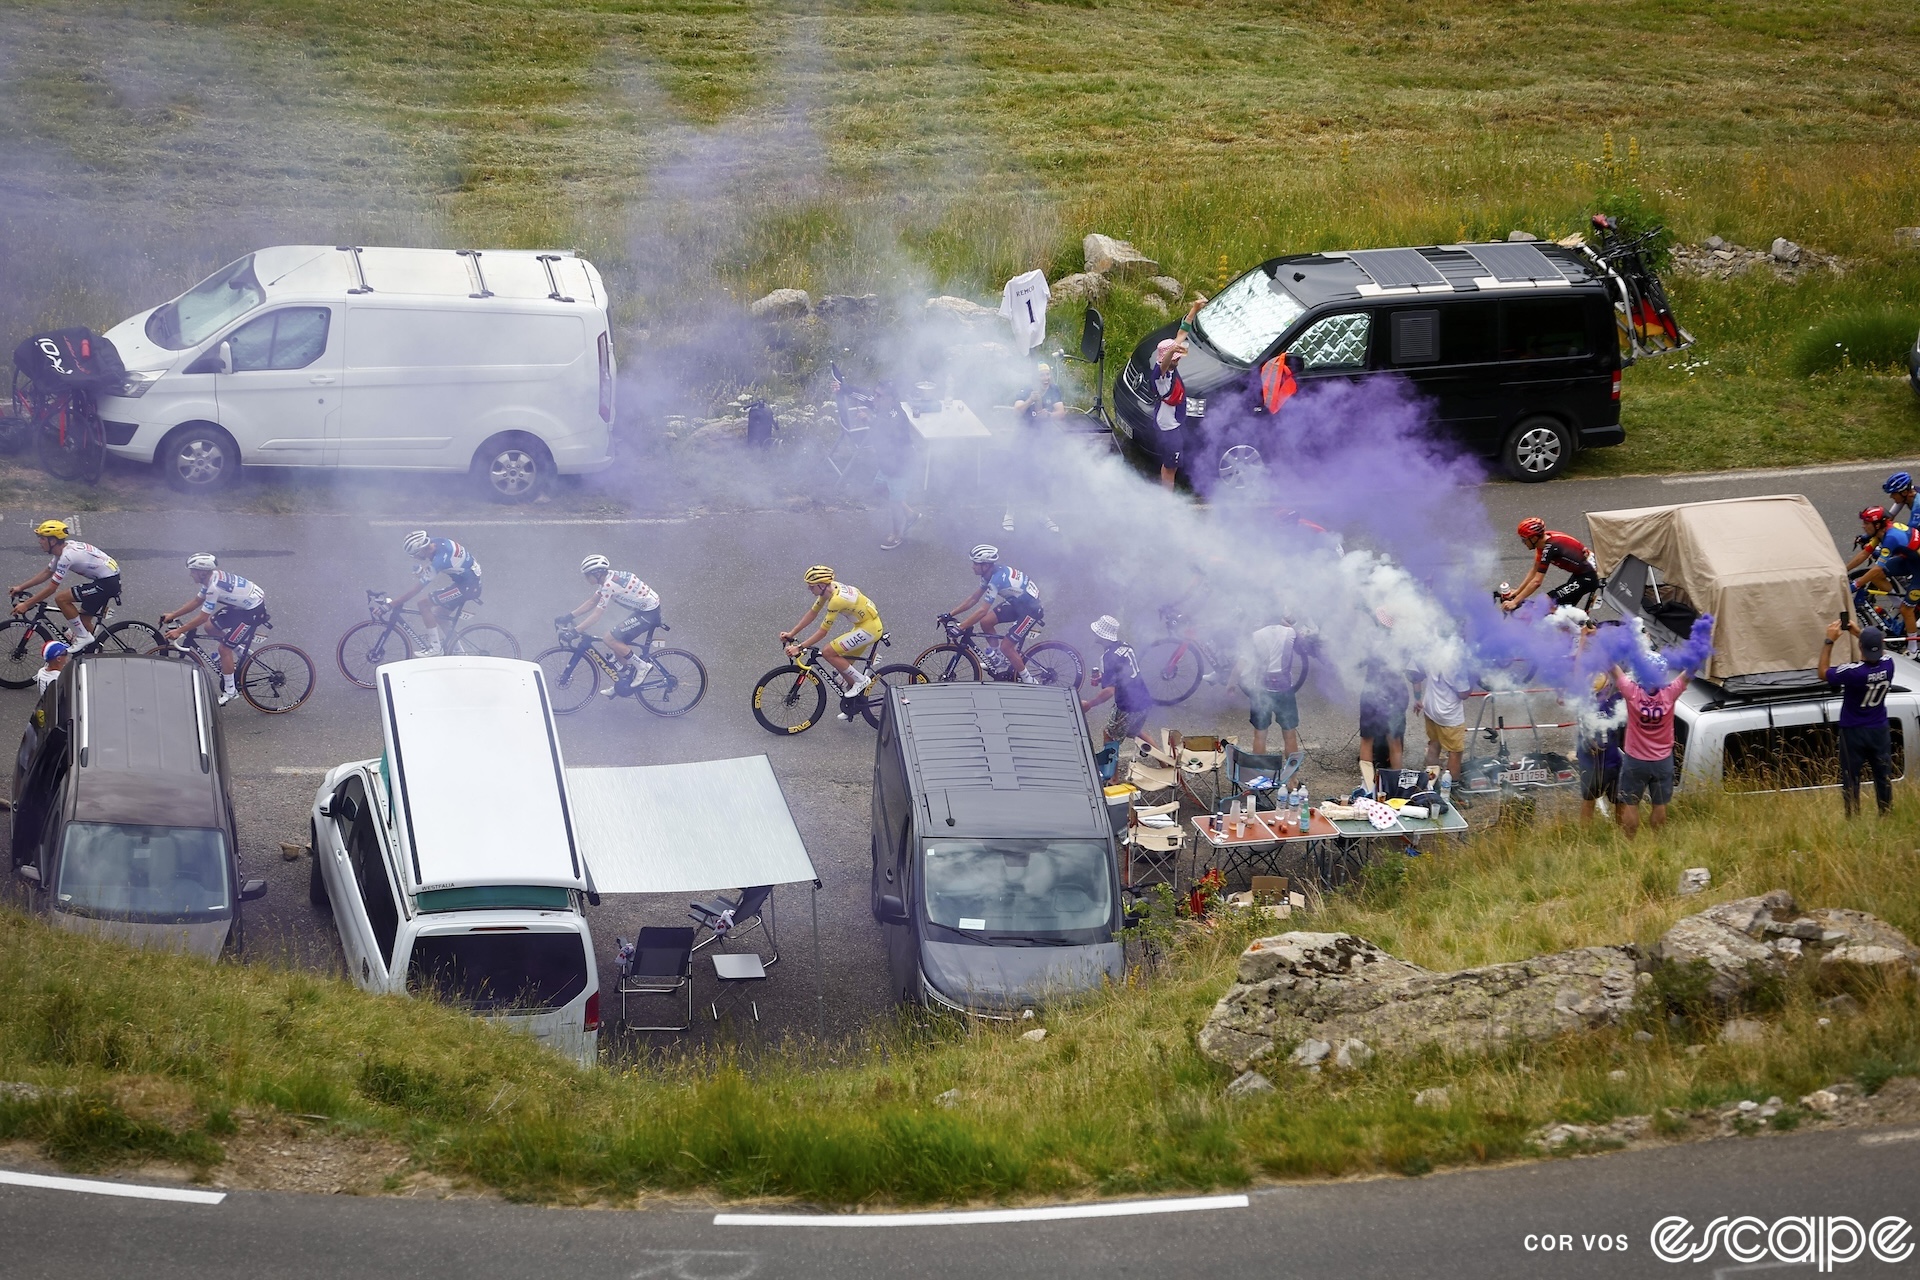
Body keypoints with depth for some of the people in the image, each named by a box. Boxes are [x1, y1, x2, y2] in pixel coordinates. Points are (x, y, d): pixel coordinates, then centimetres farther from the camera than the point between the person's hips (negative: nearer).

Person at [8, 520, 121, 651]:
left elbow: (51, 588, -18)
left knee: (61, 599, -12)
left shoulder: (67, 556, -21)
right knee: (84, 620, 17)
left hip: (107, 583, -10)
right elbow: (47, 573, 20)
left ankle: (82, 637, -3)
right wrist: (20, 588, 17)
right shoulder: (64, 548, 8)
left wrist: (26, 605, -13)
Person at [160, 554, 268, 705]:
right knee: (210, 626, 9)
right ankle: (239, 649, 25)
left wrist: (178, 631, -19)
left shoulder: (214, 587, -28)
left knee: (224, 648, -7)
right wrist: (172, 615, 11)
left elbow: (202, 617, -25)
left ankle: (230, 691, 3)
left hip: (254, 611, -9)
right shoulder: (213, 577, 0)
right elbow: (196, 601, 12)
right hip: (243, 605, 9)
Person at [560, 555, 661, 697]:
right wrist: (569, 616, 11)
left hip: (648, 613, -10)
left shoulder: (610, 585, -23)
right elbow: (591, 602, 16)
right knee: (618, 642, 12)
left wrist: (574, 631, -22)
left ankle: (642, 665, -3)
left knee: (611, 639, -13)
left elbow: (596, 615, -23)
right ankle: (622, 684, 25)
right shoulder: (609, 577, 7)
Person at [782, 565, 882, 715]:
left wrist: (799, 647, -21)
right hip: (864, 625, 10)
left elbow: (822, 632, -24)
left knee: (828, 653, -14)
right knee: (844, 664, 14)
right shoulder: (829, 588, -1)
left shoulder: (836, 600, -28)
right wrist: (791, 633, 5)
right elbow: (812, 613, 9)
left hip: (869, 628, -10)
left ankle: (861, 680, -2)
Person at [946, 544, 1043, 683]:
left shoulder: (997, 579, -31)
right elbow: (974, 599, 7)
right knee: (985, 622, 1)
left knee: (1006, 647, -10)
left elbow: (982, 611, -33)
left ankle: (1029, 681, 5)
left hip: (1030, 609, -9)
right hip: (1016, 602, 9)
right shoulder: (990, 574, -3)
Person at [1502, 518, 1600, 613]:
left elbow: (1536, 581, -27)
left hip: (1588, 577, -10)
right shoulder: (1544, 541, 0)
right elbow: (1534, 571, 9)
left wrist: (1514, 602, -24)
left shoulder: (1550, 547, -26)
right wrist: (1516, 592, 5)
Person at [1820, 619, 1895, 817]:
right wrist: (1858, 632, 12)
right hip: (1879, 731, 4)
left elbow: (1823, 673, -11)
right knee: (1883, 777, 15)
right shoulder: (1887, 665, -14)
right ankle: (1887, 816, 24)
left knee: (1851, 779, 6)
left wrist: (1829, 641, -11)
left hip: (1853, 733, -4)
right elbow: (1878, 651, 12)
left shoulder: (1852, 672, -28)